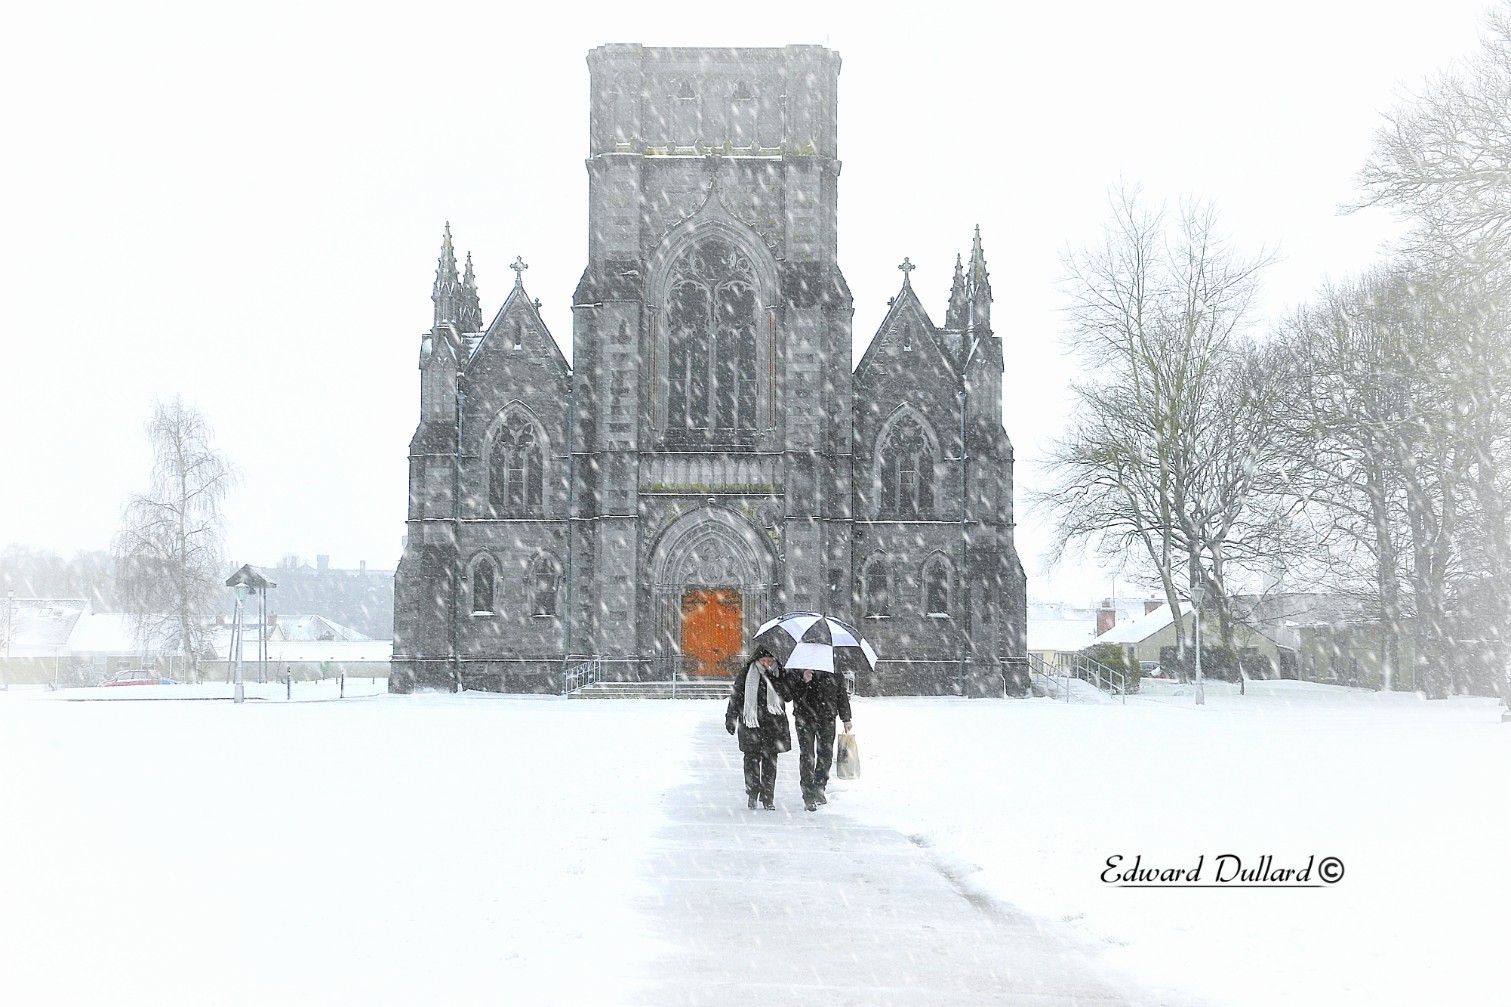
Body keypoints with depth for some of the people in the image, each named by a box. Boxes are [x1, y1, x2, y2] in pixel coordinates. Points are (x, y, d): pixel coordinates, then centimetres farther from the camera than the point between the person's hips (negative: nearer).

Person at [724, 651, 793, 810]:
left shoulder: (779, 676, 7)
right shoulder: (745, 677, 3)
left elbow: (788, 696, -4)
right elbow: (735, 699, 8)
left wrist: (774, 681, -14)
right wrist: (730, 719, 4)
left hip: (773, 725, 1)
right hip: (751, 725, -1)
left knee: (770, 762, 3)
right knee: (752, 759, -2)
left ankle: (768, 798, 9)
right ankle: (752, 795, 10)